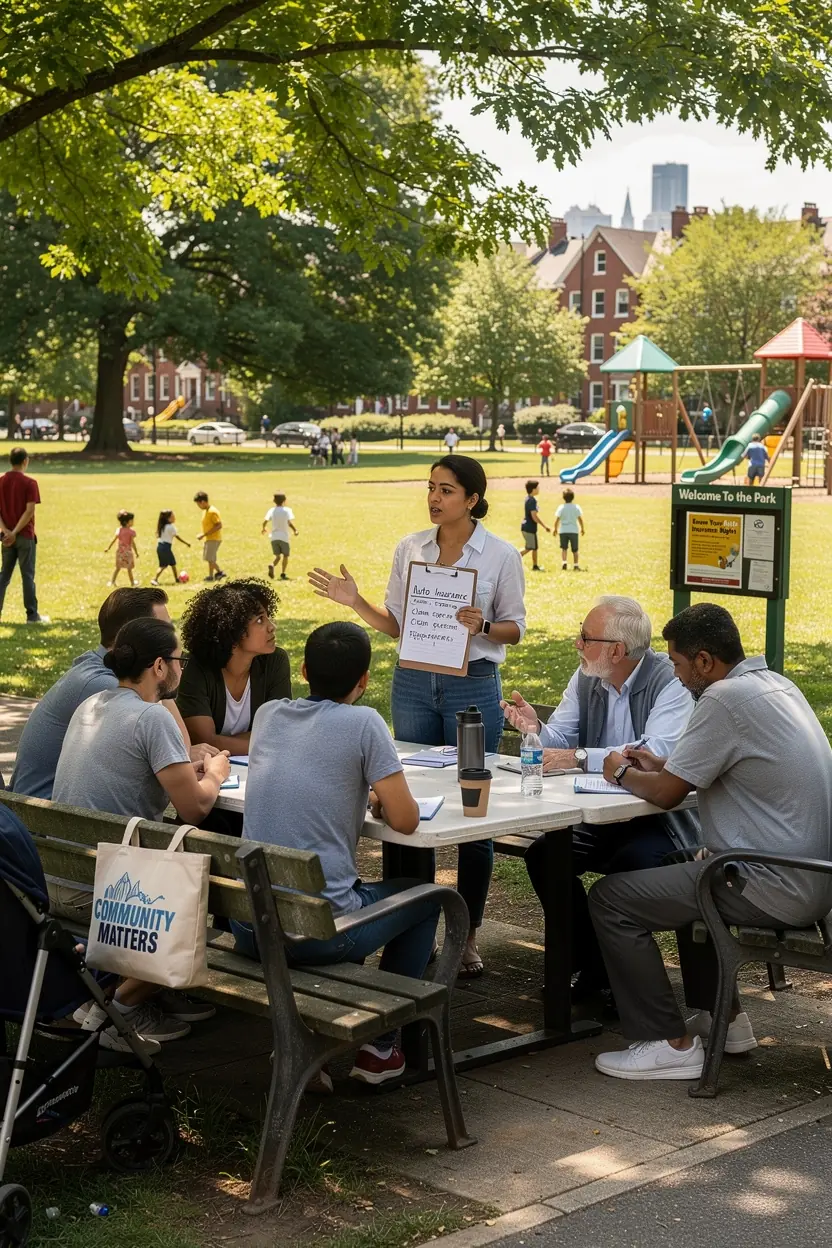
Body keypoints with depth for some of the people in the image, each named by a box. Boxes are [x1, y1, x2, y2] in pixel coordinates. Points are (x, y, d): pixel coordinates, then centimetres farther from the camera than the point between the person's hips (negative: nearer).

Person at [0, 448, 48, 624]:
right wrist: (15, 532, -14)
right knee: (28, 575, 0)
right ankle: (32, 615, 3)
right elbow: (29, 511, -17)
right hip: (25, 536, -4)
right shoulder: (29, 483, -10)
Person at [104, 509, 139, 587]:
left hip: (119, 550, 5)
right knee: (129, 568, 6)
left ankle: (113, 581, 16)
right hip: (127, 551, -5)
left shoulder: (118, 530, 0)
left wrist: (108, 548, 11)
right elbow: (132, 543, -15)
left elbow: (113, 540, 1)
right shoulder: (131, 531, -15)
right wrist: (136, 552, -9)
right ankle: (132, 582, 16)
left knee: (117, 567, 16)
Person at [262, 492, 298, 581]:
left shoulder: (271, 510, 0)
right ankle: (283, 574, 7)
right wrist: (295, 531, -1)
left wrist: (263, 528, 13)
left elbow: (265, 521, -8)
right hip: (284, 537, -2)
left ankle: (272, 565, -22)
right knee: (285, 555, 13)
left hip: (274, 537, 2)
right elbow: (290, 523, -17)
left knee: (276, 555, 9)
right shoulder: (287, 510, -7)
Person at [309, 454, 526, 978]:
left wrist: (482, 626, -20)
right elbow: (396, 623, 11)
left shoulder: (501, 555, -5)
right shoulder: (410, 547, 5)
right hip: (414, 681, 4)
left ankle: (468, 934, 12)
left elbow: (515, 628, 0)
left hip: (473, 684, -4)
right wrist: (356, 601, -5)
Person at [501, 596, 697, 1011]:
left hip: (660, 818, -6)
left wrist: (578, 757, -33)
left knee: (629, 863, -34)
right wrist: (536, 728, -17)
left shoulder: (670, 682, -16)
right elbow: (559, 740, 7)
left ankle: (603, 974, -10)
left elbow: (656, 754, -30)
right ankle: (591, 963, -1)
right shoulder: (586, 678, 6)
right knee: (542, 854, -16)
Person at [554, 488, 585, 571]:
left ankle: (564, 562, -12)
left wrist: (556, 529, 8)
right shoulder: (576, 507, -1)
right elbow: (580, 519, 0)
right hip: (574, 530, 1)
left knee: (564, 548, 6)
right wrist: (582, 529, 13)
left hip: (563, 531, -1)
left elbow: (557, 520, -5)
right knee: (575, 550, 10)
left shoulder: (561, 507, -4)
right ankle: (576, 565, 11)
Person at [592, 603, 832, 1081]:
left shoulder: (725, 698, -19)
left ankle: (670, 1044, -1)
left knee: (611, 899, -5)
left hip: (775, 888, -10)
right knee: (687, 874, 35)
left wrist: (623, 774, 7)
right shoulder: (776, 684, 10)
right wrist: (660, 766, 17)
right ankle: (722, 1017, 34)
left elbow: (667, 793, -13)